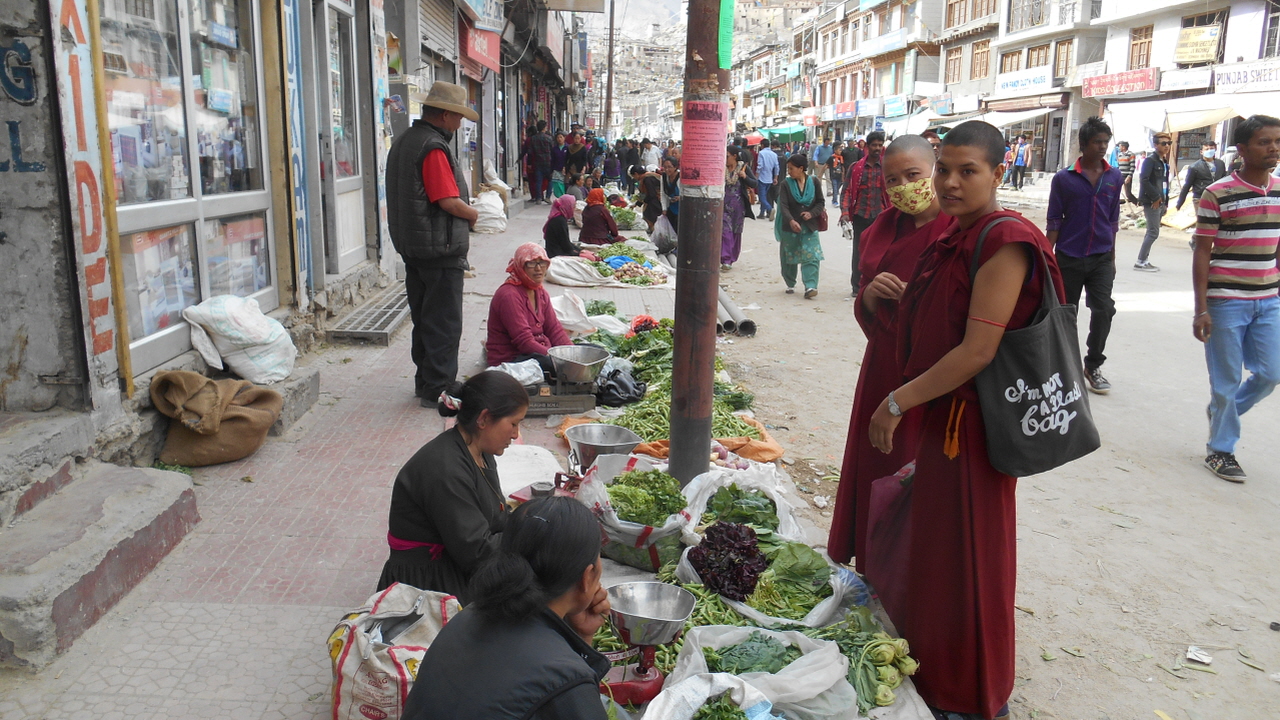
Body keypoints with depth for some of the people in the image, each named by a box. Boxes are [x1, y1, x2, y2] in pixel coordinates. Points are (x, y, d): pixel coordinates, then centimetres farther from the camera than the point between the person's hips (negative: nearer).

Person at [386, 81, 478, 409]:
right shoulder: (433, 147, -17)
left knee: (424, 318, 17)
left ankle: (425, 381, 26)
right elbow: (449, 201, -24)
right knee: (444, 321, -2)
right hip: (440, 247, -10)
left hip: (412, 245, 10)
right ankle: (438, 389, 4)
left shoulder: (404, 141, 14)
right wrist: (473, 214, -4)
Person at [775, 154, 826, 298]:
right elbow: (783, 205, -13)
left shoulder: (814, 183, 3)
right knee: (789, 257, 9)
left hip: (809, 226, 0)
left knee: (811, 257, -12)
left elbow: (821, 202, 7)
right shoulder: (785, 184, -1)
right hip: (790, 227, 0)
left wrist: (811, 213, -13)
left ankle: (810, 286, -16)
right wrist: (791, 220, -29)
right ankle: (790, 284, 27)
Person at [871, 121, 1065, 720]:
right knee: (927, 546, 18)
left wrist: (898, 402, -17)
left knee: (963, 558, 4)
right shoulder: (954, 236, 11)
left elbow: (978, 350, -22)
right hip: (933, 416, 9)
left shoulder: (1005, 243, -17)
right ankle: (929, 671, 38)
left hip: (970, 423, -9)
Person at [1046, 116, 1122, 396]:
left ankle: (1093, 365, 10)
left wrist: (1112, 257, 14)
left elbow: (1113, 220, 12)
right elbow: (1054, 221, -2)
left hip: (1101, 258, 2)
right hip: (1069, 257, -2)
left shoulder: (1115, 178, 5)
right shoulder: (1064, 178, -4)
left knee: (1104, 310, -6)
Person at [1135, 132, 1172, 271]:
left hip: (1160, 202, 9)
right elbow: (1143, 180, -19)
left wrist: (1165, 203, 14)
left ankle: (1144, 260, 15)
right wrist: (1155, 197, -17)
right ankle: (1140, 262, -4)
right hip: (1151, 202, -9)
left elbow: (1165, 184, 19)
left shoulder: (1165, 163, 16)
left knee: (1152, 232, 10)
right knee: (1153, 232, -10)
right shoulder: (1150, 160, -10)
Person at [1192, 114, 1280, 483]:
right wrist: (1201, 309, -11)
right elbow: (1202, 252, -9)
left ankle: (1222, 411, 34)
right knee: (1227, 379, 3)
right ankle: (1221, 451, 18)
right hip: (1226, 300, -5)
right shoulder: (1218, 194, -9)